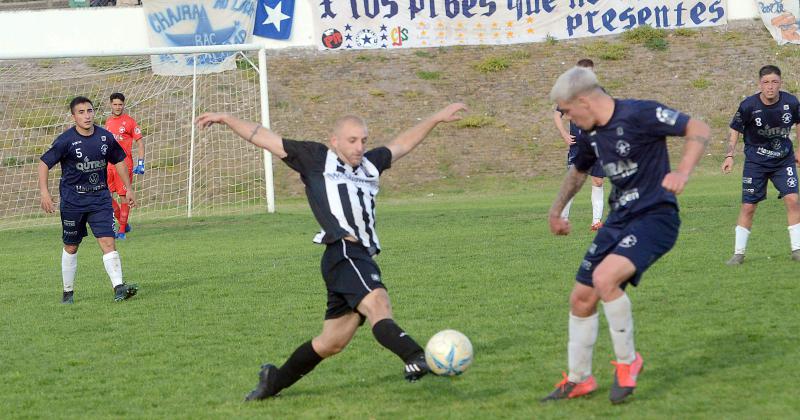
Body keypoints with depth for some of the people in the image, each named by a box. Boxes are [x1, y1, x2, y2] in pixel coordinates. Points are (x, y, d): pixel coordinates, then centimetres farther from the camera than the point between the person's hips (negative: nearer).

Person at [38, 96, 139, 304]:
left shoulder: (105, 137, -2)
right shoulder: (66, 140, -12)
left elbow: (119, 161, 14)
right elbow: (44, 163, -7)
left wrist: (128, 188, 14)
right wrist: (44, 192, -17)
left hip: (100, 197, 2)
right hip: (72, 200, -2)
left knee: (108, 242, -12)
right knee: (71, 247, 9)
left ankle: (118, 288, -18)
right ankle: (68, 292, 23)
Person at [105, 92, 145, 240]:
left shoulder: (129, 121, -2)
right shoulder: (108, 122, 14)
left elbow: (140, 142, -3)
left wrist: (141, 163, -11)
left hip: (124, 164, -6)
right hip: (109, 164, 6)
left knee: (123, 196, -4)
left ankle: (122, 230, 1)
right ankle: (123, 223, 14)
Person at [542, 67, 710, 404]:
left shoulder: (639, 114, -17)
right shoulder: (589, 135, 8)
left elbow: (700, 130, -17)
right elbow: (578, 171, 30)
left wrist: (682, 172, -31)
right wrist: (556, 210, 34)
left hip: (655, 216, -8)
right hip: (618, 219, 8)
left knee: (605, 278, -29)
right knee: (581, 297, 7)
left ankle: (627, 361, -7)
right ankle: (578, 380, 26)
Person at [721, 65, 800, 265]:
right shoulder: (748, 106, -18)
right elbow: (735, 130, -5)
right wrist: (730, 155, -15)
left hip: (784, 159, 1)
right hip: (756, 162, -1)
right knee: (748, 206, -1)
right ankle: (739, 253, 10)